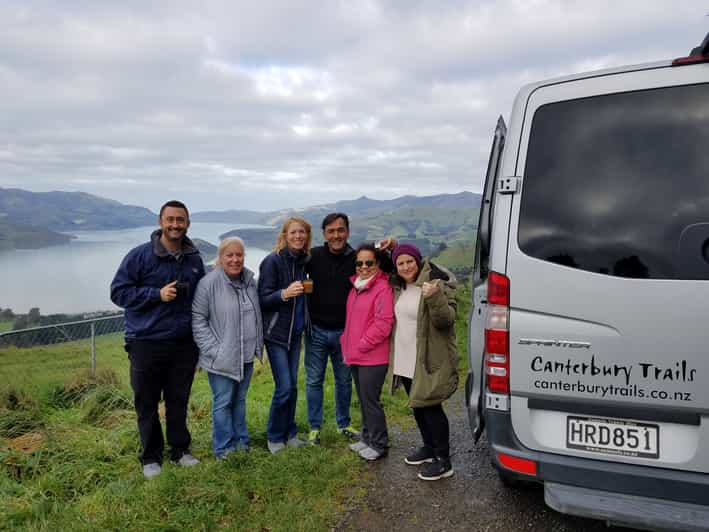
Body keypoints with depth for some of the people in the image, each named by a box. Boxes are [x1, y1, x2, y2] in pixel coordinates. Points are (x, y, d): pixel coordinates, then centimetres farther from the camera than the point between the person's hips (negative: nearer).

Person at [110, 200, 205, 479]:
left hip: (184, 343, 3)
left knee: (179, 401, 14)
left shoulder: (194, 259, 6)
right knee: (147, 404, 9)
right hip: (146, 343, -3)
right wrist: (157, 294, -18)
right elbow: (118, 291, -6)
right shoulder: (140, 255, -7)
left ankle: (180, 450, 30)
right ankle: (151, 457, 25)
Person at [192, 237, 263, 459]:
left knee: (239, 400, 18)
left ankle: (241, 442, 31)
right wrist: (213, 349, -15)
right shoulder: (209, 283, -15)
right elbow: (198, 319, -13)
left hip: (246, 356, 6)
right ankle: (224, 449, 17)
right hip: (221, 358, -6)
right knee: (223, 403, 3)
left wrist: (258, 345, 15)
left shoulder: (250, 281, 4)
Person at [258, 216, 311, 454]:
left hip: (295, 332, 6)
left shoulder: (303, 261, 6)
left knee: (292, 385, 11)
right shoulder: (273, 261, -13)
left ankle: (289, 433, 26)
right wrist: (285, 293, -28)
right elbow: (263, 299, -15)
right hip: (276, 332, -6)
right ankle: (274, 437, 14)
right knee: (284, 386, -6)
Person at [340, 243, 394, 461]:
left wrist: (360, 346, -15)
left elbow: (383, 324, -20)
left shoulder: (382, 288, -15)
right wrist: (347, 343, 12)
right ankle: (367, 438, 34)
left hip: (373, 357, -8)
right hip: (355, 356, 8)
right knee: (363, 399, 19)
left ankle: (379, 444, 16)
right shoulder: (355, 286, 11)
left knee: (370, 400, 0)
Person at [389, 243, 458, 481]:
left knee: (430, 407, -3)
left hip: (429, 361, -8)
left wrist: (434, 298, -40)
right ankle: (429, 447, 36)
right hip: (405, 361, 8)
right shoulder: (398, 287, 8)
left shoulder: (436, 285, -16)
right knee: (417, 405, 18)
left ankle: (443, 461, 9)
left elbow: (446, 320, -23)